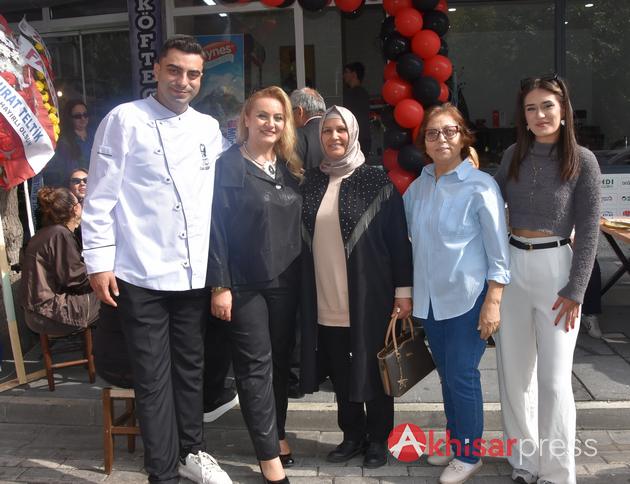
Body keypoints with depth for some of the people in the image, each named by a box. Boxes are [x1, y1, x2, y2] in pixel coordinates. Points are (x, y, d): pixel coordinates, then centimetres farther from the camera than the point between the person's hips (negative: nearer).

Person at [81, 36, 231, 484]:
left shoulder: (210, 128, 9)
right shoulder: (124, 120, -4)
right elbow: (100, 197, -5)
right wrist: (99, 262, -9)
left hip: (196, 274, 4)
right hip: (141, 275, -4)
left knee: (191, 367, 16)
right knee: (153, 377, 4)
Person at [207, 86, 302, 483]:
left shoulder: (290, 166, 10)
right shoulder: (227, 166, -7)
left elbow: (297, 223, 12)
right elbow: (216, 229, -11)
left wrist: (302, 274, 8)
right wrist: (220, 285, -15)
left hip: (286, 280, 6)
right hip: (245, 283, -5)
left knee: (281, 359, 14)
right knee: (255, 365, 2)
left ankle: (276, 431, 32)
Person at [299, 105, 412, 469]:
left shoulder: (376, 181, -5)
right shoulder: (311, 182, 7)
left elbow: (399, 239, -6)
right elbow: (303, 240, 12)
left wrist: (403, 290, -9)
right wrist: (302, 293, 11)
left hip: (368, 297, -4)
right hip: (326, 302, 4)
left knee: (373, 370, 8)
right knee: (341, 372, 14)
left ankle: (378, 439, 25)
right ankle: (353, 435, 31)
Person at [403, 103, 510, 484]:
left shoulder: (480, 186, -10)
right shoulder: (419, 186, 4)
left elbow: (498, 250, -10)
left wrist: (493, 302, -13)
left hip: (467, 298, -5)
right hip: (430, 298, 5)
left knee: (462, 376, 1)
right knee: (447, 374, 16)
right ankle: (454, 442, 33)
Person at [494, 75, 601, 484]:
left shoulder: (583, 161, -5)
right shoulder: (514, 156, 5)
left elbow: (588, 232, -7)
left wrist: (575, 290, -11)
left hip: (556, 268, -4)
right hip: (511, 267, 4)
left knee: (554, 379, 0)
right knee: (514, 373, 11)